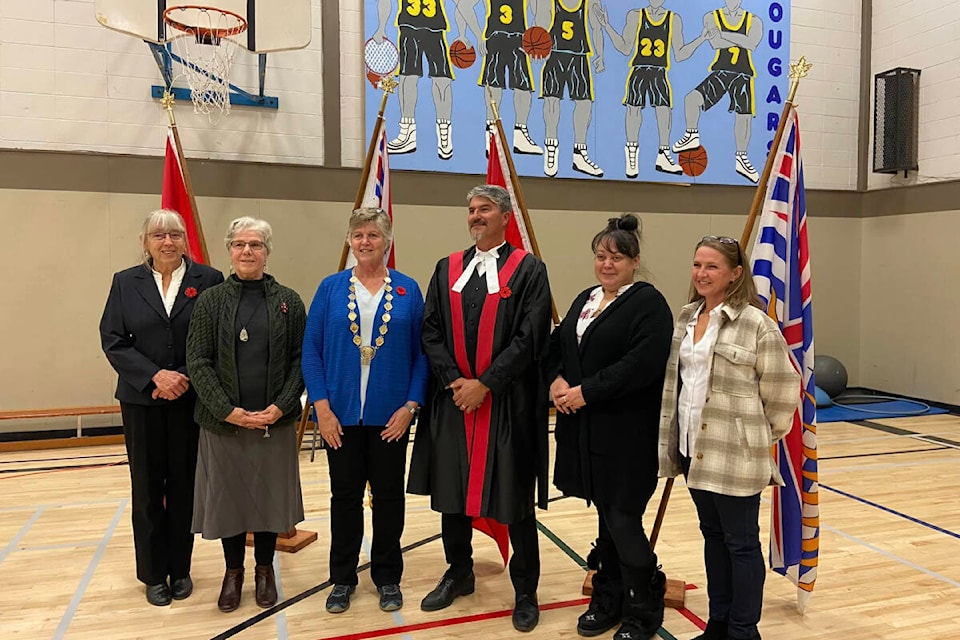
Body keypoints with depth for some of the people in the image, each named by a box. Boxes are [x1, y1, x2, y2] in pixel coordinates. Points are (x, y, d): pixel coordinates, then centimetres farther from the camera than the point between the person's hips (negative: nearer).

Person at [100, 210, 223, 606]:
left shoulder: (209, 280, 0)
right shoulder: (125, 282, 6)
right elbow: (113, 341, 0)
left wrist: (186, 379, -13)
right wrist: (156, 376, -12)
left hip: (191, 400, -1)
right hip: (142, 401, 1)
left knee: (185, 485, 6)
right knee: (147, 487, 8)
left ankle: (180, 569, 22)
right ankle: (154, 573, 22)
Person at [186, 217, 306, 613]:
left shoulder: (288, 301, 2)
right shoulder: (210, 301, 1)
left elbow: (301, 359, 0)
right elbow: (197, 362, -3)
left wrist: (281, 406, -12)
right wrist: (227, 410, -13)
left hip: (275, 421, 0)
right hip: (223, 421, 0)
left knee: (270, 494, 10)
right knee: (228, 494, 10)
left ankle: (264, 570, 30)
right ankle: (233, 571, 30)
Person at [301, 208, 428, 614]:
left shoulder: (408, 290, 1)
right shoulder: (331, 288, 2)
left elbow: (421, 353, 0)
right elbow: (311, 351, -1)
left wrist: (411, 405, -9)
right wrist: (322, 405, -10)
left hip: (390, 415, 0)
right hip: (341, 414, 0)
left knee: (388, 495, 11)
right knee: (345, 496, 11)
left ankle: (387, 577, 29)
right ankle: (342, 579, 29)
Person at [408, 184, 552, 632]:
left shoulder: (529, 270, -3)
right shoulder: (447, 270, 10)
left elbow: (530, 338, -11)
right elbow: (431, 332, 6)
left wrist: (484, 384, -14)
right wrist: (452, 380, -9)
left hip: (508, 404, -4)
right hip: (452, 399, 4)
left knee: (513, 496, 5)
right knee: (452, 490, 12)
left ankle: (525, 591, 23)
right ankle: (458, 574, 33)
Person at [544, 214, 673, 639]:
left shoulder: (648, 302, -9)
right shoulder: (584, 300, 15)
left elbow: (642, 365, -21)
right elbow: (556, 345, 15)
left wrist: (587, 391, -19)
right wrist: (556, 380, -6)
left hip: (627, 431, -6)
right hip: (584, 426, 7)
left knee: (623, 519, 0)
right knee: (605, 513, 16)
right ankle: (609, 599, 31)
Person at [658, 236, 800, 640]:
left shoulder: (755, 323, -14)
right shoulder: (686, 318, 8)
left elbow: (781, 390, -9)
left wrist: (764, 437, 0)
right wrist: (672, 440, 14)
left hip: (736, 453, -7)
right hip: (694, 448, 7)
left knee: (740, 542, 6)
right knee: (712, 535, 18)